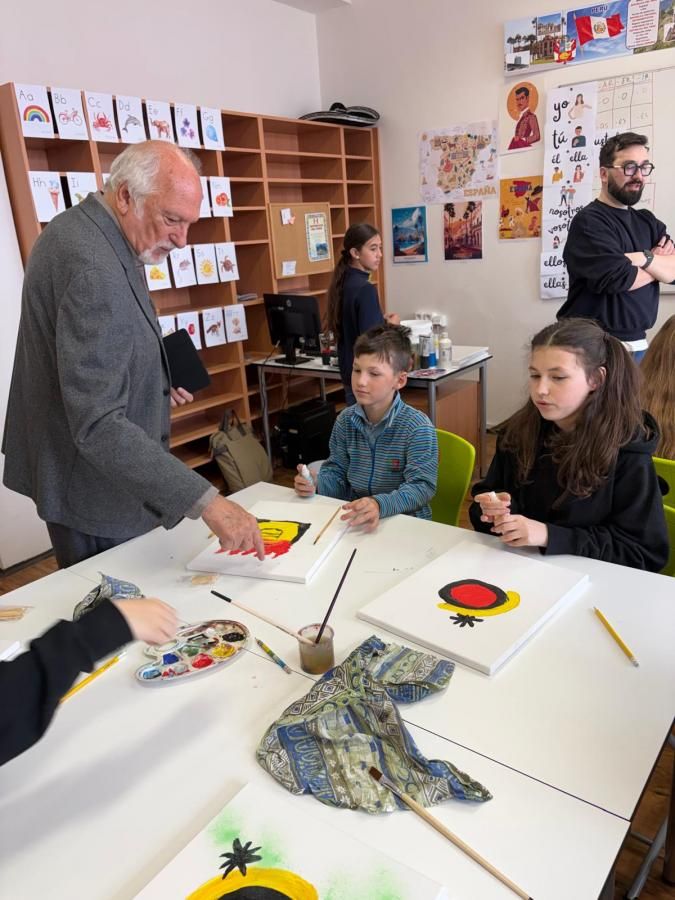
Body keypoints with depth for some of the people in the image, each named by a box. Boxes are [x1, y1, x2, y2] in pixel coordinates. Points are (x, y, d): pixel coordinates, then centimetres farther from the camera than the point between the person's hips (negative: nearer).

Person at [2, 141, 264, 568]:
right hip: (97, 494, -10)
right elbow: (99, 426, -33)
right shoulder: (95, 269, -28)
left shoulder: (79, 228, 5)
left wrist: (151, 380, 8)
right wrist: (206, 501, -36)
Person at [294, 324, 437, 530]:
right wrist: (316, 484, -10)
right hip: (354, 521, 4)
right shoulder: (345, 420, 4)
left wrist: (380, 505, -36)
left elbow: (422, 486, -18)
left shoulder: (417, 427, -11)